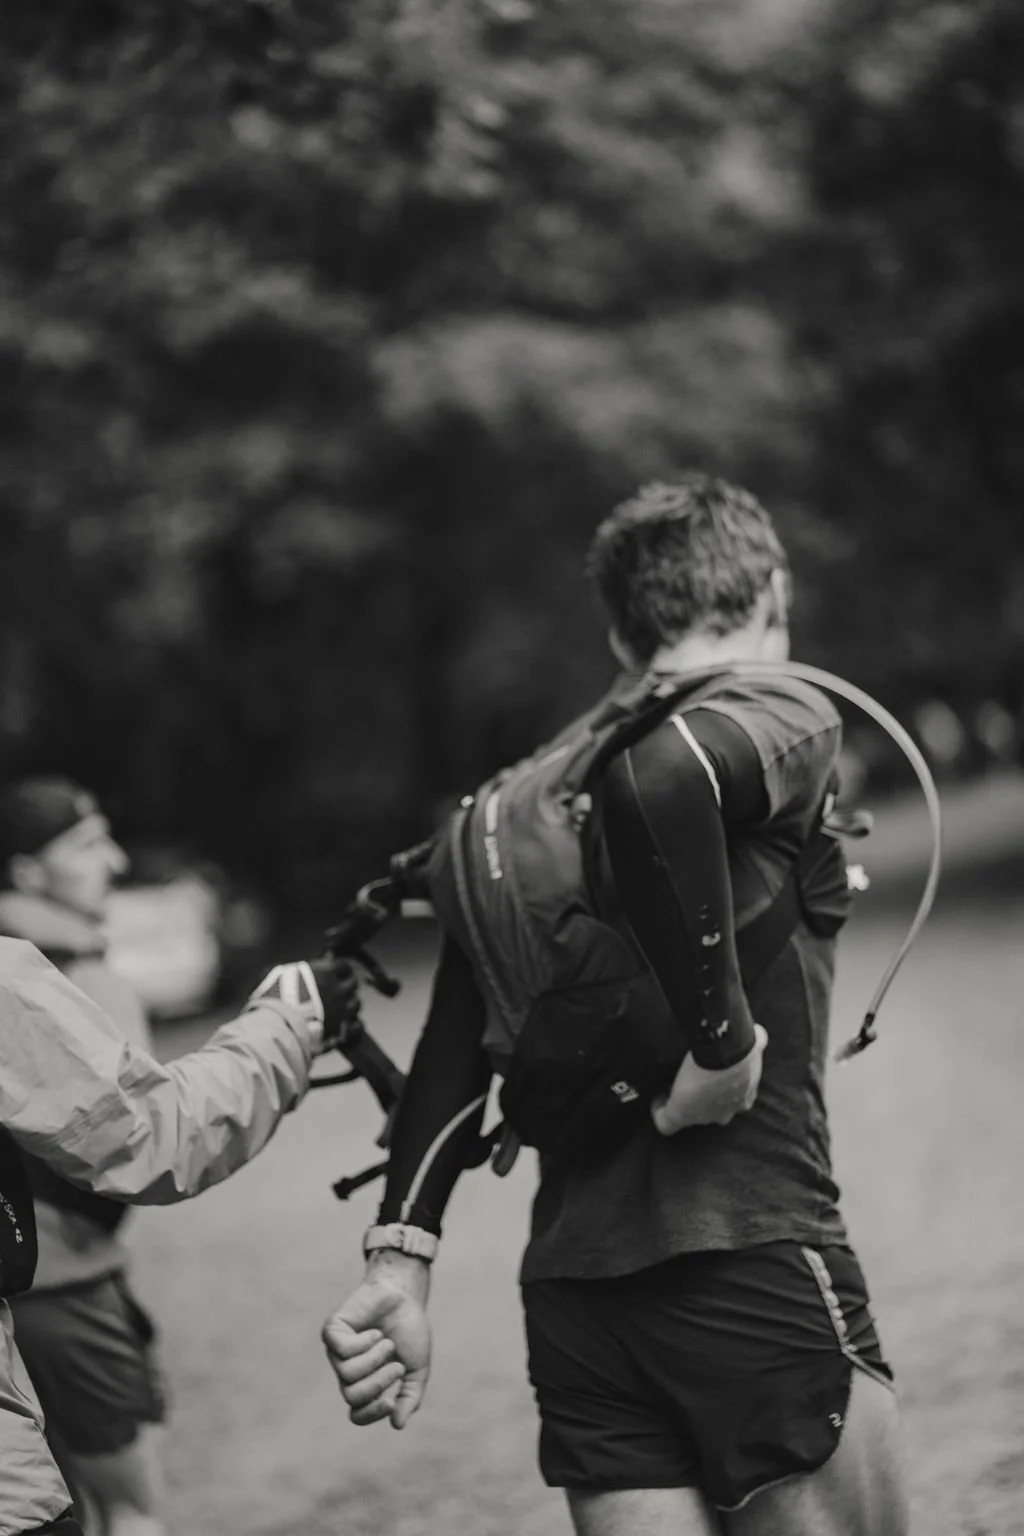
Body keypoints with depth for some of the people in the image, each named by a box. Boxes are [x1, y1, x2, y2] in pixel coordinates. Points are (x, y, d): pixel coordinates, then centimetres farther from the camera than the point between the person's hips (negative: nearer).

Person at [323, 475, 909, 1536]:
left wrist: (400, 1258, 6)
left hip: (568, 1292, 6)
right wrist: (723, 1038, -19)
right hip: (755, 1259, -6)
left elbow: (455, 1041, 11)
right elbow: (663, 780, -25)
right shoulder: (782, 719, -2)